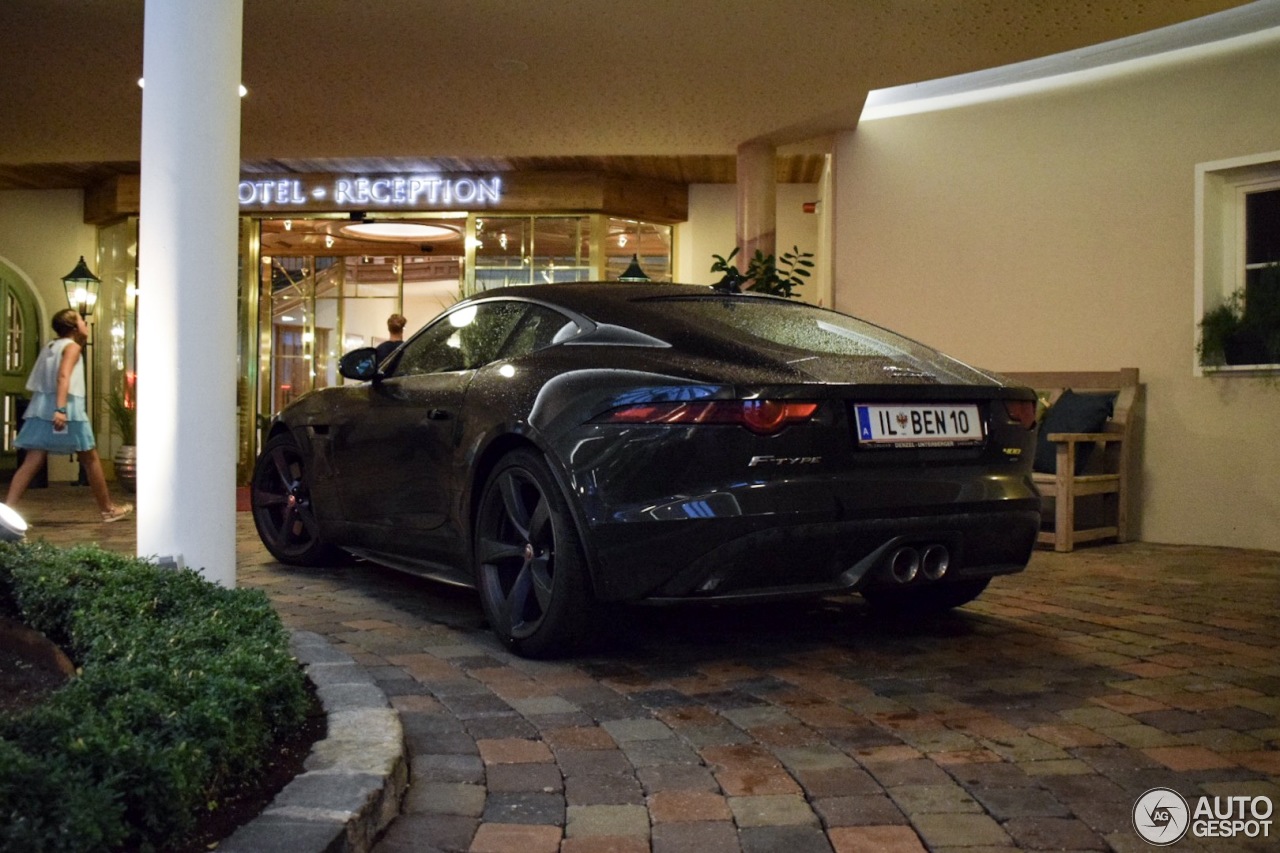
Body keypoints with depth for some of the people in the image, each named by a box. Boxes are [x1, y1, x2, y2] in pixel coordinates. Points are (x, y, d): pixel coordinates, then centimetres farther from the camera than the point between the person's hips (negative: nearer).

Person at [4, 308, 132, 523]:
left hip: (41, 407, 7)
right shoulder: (72, 346, -3)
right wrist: (61, 409, -28)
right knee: (90, 459, 6)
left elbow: (39, 381, 25)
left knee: (32, 461, -2)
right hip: (66, 408, -7)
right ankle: (108, 509, 16)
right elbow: (63, 376, -18)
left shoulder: (49, 346, 21)